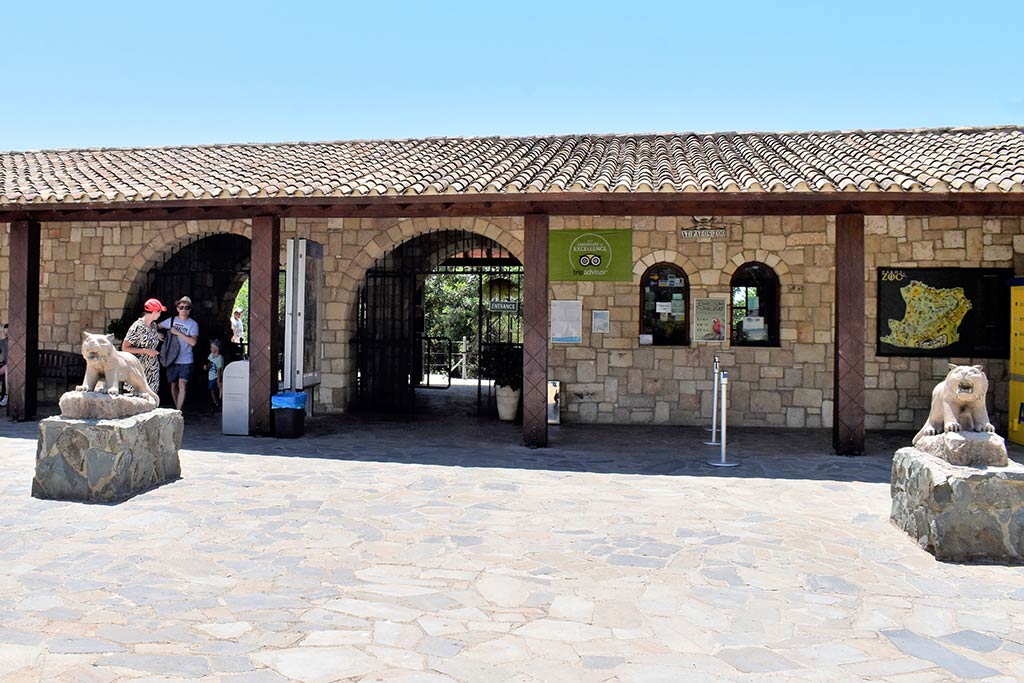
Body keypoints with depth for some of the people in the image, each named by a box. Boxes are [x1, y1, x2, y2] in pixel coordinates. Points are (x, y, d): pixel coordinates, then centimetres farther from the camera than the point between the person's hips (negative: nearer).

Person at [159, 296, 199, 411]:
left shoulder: (193, 324, -4)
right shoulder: (171, 320, 6)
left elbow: (193, 342, -16)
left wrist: (178, 333, -16)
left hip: (185, 361, -4)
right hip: (172, 359, 4)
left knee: (182, 385, -13)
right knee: (173, 385, 12)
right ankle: (177, 408, 26)